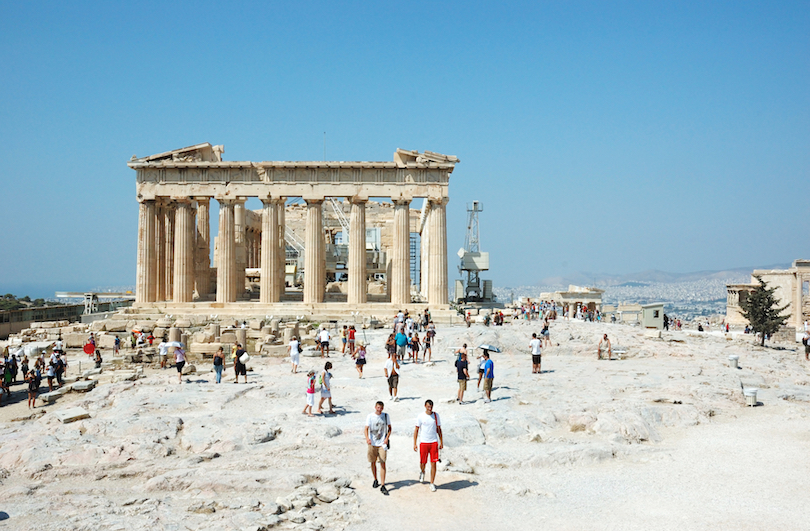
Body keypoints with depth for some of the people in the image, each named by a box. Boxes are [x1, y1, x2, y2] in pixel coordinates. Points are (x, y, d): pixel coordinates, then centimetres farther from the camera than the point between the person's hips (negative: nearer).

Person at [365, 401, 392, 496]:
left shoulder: (386, 416, 1)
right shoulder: (370, 416, -4)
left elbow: (389, 428, 12)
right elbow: (366, 428, -12)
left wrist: (387, 438, -4)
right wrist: (367, 438, -31)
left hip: (382, 444, 0)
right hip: (372, 443, 1)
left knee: (383, 463, -8)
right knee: (373, 462, 11)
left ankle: (382, 486, -7)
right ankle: (375, 480, 34)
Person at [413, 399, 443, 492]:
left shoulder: (436, 415, 3)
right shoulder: (421, 416, -4)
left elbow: (439, 429, 10)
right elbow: (416, 430, 1)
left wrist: (441, 442, 9)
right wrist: (414, 444, -3)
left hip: (434, 443, 1)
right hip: (423, 442, -1)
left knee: (433, 463, -3)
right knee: (423, 462, 7)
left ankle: (432, 483, 7)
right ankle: (422, 472, 42)